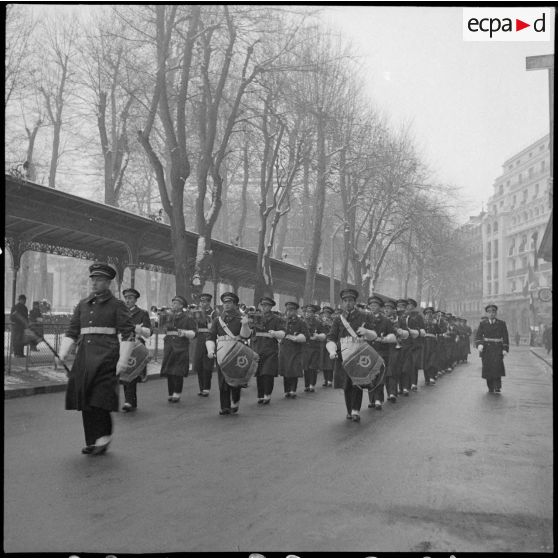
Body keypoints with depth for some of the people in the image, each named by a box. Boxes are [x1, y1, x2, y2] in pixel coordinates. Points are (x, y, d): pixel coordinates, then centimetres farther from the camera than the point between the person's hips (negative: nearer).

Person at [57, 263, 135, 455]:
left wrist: (123, 360, -11)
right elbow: (72, 331, 16)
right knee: (85, 400, 5)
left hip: (106, 357, -5)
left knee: (100, 398, -10)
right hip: (84, 357, 5)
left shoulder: (117, 305, 1)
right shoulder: (82, 305, 15)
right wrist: (63, 352, 2)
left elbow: (128, 335, -4)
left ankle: (104, 436, 7)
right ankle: (92, 441, 16)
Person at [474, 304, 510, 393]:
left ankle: (497, 387, -17)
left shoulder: (502, 323, 7)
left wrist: (505, 349, -5)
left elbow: (505, 337, 6)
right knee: (487, 368, -3)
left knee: (497, 365, -19)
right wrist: (479, 345, -16)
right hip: (486, 348, 2)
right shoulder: (482, 324, 10)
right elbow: (478, 336, 3)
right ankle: (490, 388, 7)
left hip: (497, 348, -1)